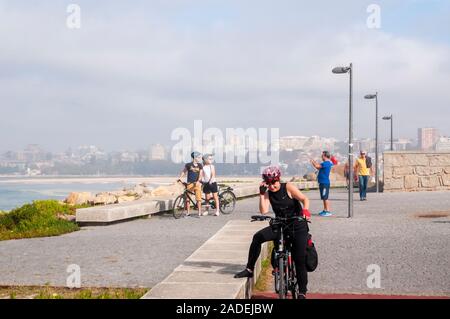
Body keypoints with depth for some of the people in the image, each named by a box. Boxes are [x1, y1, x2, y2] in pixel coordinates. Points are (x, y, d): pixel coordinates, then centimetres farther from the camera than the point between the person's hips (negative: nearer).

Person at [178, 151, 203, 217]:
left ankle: (199, 212, 0)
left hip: (197, 184, 1)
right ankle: (188, 212, 11)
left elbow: (200, 174, -1)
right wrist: (180, 178, -4)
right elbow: (184, 171, 10)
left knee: (198, 199, -5)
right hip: (190, 183, -1)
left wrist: (198, 181, -17)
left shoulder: (200, 166, 6)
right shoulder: (188, 165, 0)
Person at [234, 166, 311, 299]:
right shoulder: (268, 193, 0)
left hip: (298, 226, -3)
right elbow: (264, 211, -13)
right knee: (258, 237, -19)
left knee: (299, 259, -6)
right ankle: (249, 270, -7)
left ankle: (302, 292, 8)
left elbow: (304, 199, -14)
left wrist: (305, 210, -33)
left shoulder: (288, 187, -9)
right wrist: (262, 193, -17)